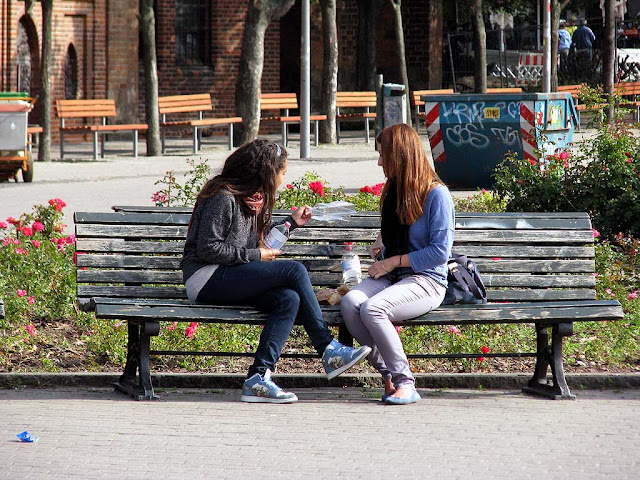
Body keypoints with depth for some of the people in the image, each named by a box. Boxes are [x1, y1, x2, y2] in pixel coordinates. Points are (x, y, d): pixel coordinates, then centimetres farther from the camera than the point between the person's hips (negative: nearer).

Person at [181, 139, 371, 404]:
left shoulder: (254, 198, 17)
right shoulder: (223, 197, -12)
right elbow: (208, 248, -16)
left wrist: (292, 222, 28)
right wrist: (255, 255, -12)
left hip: (229, 278, 9)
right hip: (206, 279, -9)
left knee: (289, 300, -21)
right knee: (295, 271, -21)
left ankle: (258, 377, -30)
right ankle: (328, 350, -15)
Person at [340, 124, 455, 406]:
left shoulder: (436, 194, -6)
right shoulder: (393, 192, 18)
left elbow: (440, 252, -11)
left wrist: (394, 261, -12)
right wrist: (381, 244, 14)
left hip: (426, 280, -7)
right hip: (391, 276, 7)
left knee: (372, 308, -35)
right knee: (350, 304, -27)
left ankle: (404, 382, -24)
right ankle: (388, 374, -21)